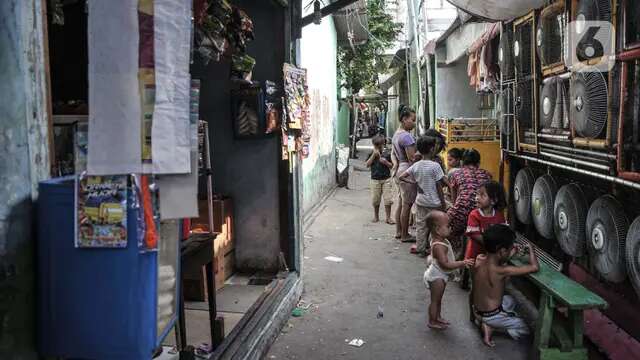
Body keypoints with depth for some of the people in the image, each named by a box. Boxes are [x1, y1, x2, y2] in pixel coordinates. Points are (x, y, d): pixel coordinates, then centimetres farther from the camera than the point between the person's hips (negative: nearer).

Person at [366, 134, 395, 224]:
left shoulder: (387, 153, 0)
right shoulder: (372, 154, 4)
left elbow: (392, 166, 4)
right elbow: (367, 165, -6)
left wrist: (386, 162, -15)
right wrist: (373, 155, -14)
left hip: (386, 179, -1)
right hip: (375, 179, 1)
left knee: (388, 199, -2)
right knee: (375, 200, 9)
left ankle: (388, 217, 5)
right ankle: (376, 216, 25)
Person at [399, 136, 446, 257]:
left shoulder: (416, 166, -1)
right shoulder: (435, 166, -15)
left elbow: (401, 177, -1)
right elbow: (439, 186, -12)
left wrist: (414, 182, 6)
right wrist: (443, 203, -4)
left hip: (420, 201, 5)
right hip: (434, 203, -5)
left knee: (420, 225, 12)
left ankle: (420, 249, 20)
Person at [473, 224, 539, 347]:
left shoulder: (479, 259, -12)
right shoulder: (502, 271, -29)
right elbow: (534, 267, -27)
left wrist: (512, 253, 7)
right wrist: (530, 249, -9)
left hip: (477, 309, 5)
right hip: (491, 315, -5)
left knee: (509, 300, 33)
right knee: (526, 329, 17)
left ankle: (486, 323, 13)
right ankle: (490, 327, 6)